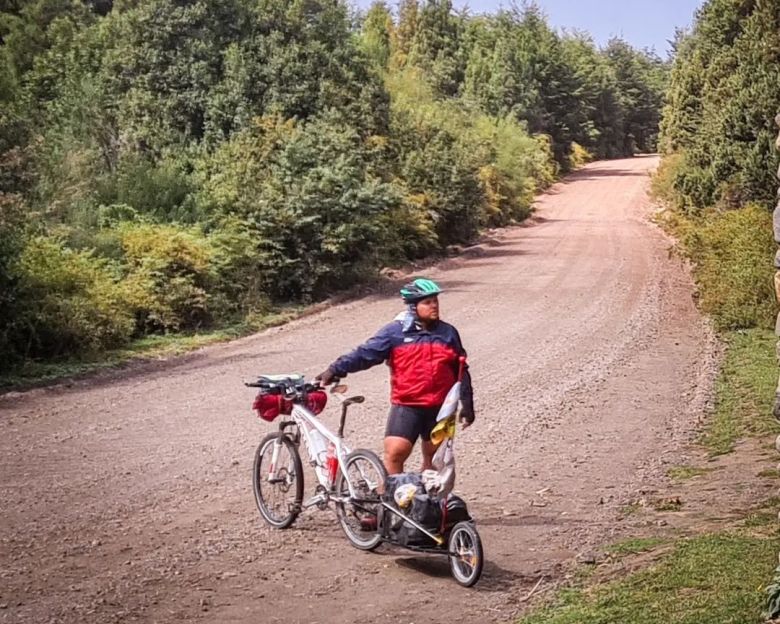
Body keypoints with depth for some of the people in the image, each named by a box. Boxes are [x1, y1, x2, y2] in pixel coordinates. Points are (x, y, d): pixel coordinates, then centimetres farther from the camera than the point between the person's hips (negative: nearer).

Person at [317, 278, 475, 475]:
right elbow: (365, 353, -9)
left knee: (434, 457, 12)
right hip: (406, 406, -3)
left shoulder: (448, 333, 6)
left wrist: (467, 405, 10)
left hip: (439, 408, 3)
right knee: (394, 453, -13)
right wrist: (335, 370, -20)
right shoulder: (395, 332, -3)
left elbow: (461, 371, 11)